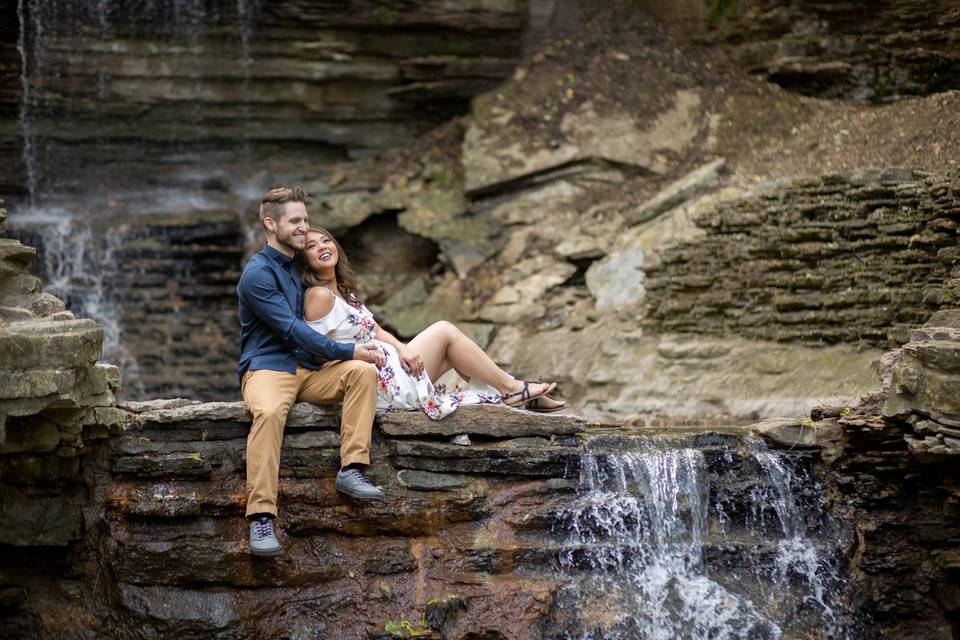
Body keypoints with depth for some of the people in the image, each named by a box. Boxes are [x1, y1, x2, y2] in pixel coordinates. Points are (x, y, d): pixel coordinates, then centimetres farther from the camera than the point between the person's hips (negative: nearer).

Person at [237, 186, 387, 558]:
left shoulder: (301, 268, 19)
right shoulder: (258, 273, -7)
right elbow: (292, 329, -15)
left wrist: (359, 353, 12)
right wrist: (349, 351, -17)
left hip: (310, 368, 7)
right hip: (268, 367, -7)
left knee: (363, 370, -19)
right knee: (269, 412, -38)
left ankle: (352, 468, -25)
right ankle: (261, 517, -40)